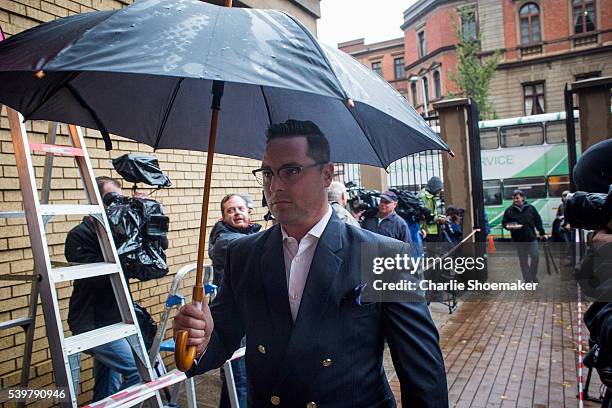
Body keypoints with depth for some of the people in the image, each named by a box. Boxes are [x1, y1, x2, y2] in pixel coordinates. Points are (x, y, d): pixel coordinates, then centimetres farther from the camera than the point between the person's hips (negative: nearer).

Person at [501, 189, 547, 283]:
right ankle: (527, 279, 18)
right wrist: (508, 226, -17)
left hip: (532, 238, 0)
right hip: (518, 240, 0)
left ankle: (533, 276, 20)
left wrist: (542, 233, 8)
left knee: (535, 256, -2)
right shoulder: (509, 210, 2)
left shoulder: (530, 208, 4)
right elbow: (504, 222, 5)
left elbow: (538, 221, 8)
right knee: (523, 261, 7)